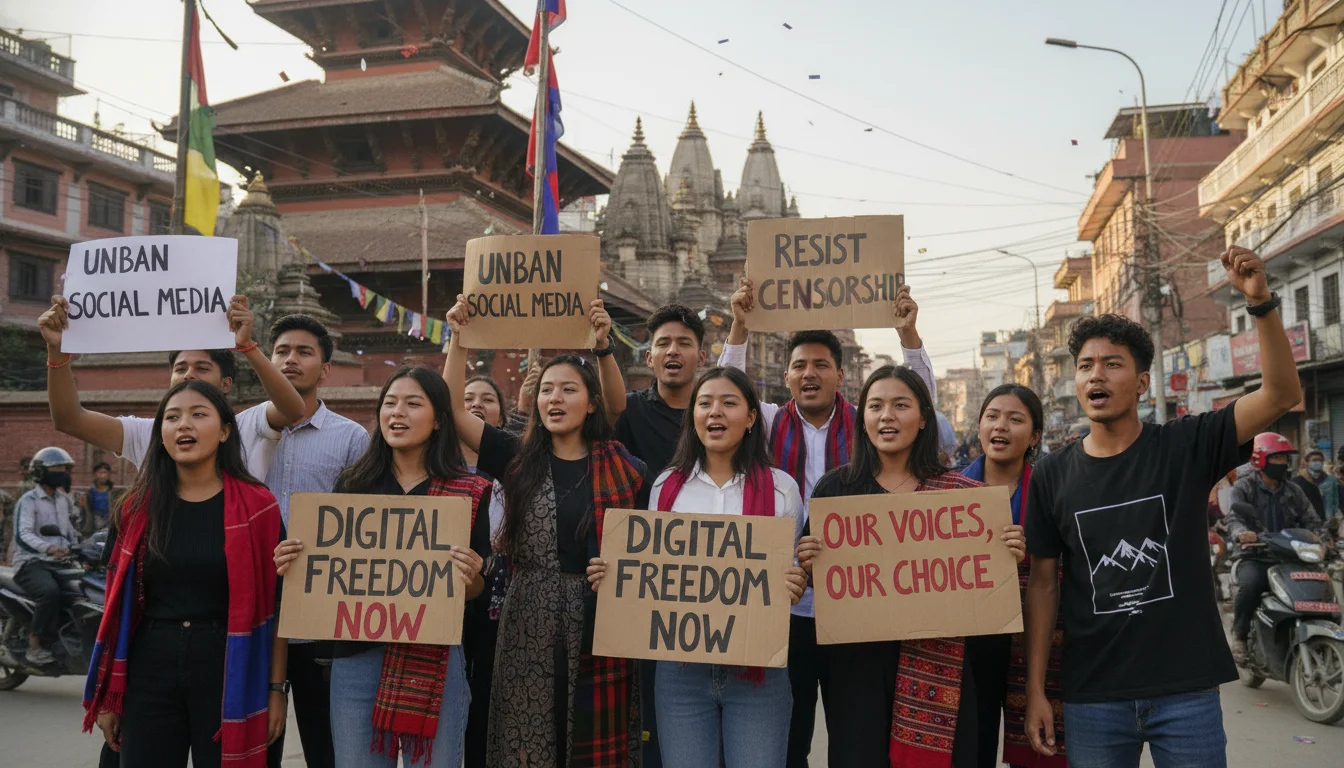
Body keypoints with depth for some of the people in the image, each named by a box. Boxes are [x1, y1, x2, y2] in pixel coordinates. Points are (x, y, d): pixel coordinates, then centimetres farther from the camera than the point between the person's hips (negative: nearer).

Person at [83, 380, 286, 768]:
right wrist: (107, 696, 8)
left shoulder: (256, 505, -4)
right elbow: (119, 602, 8)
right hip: (149, 670, 3)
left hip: (227, 670, -3)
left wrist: (276, 687, -6)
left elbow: (274, 603, -3)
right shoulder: (138, 506, 6)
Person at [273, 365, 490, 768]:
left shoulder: (469, 492, -1)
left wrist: (468, 578, -19)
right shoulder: (353, 483, 5)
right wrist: (294, 565, -7)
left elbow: (477, 588, 3)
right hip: (356, 657, 2)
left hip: (434, 659, -2)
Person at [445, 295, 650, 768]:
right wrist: (459, 338, -6)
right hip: (529, 628, 1)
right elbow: (454, 408, 0)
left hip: (600, 627, -1)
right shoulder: (518, 461, 4)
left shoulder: (624, 469, 1)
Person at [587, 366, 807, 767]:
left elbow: (793, 574, 6)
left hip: (757, 667, -2)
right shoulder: (667, 485, 6)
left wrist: (794, 586, -16)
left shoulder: (781, 487, 0)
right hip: (680, 666, 2)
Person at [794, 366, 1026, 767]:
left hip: (939, 665, 0)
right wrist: (808, 563, -13)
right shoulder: (835, 486, 2)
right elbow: (815, 572, 8)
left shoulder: (961, 491, 2)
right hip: (857, 661, 0)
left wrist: (1009, 556, -12)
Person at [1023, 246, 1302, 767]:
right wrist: (1035, 690, 1)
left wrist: (1260, 302, -25)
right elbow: (1043, 582, 3)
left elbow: (1282, 395, -13)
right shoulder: (1052, 475, 1)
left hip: (1187, 690, -1)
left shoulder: (1185, 447, -2)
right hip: (1092, 699, 1)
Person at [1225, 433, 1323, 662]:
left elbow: (1311, 520, 7)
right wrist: (1241, 533, -40)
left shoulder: (1293, 491, 14)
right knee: (1250, 583, -34)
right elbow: (1234, 517, -16)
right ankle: (1239, 635, -13)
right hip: (1254, 557, -4)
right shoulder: (1244, 487, 0)